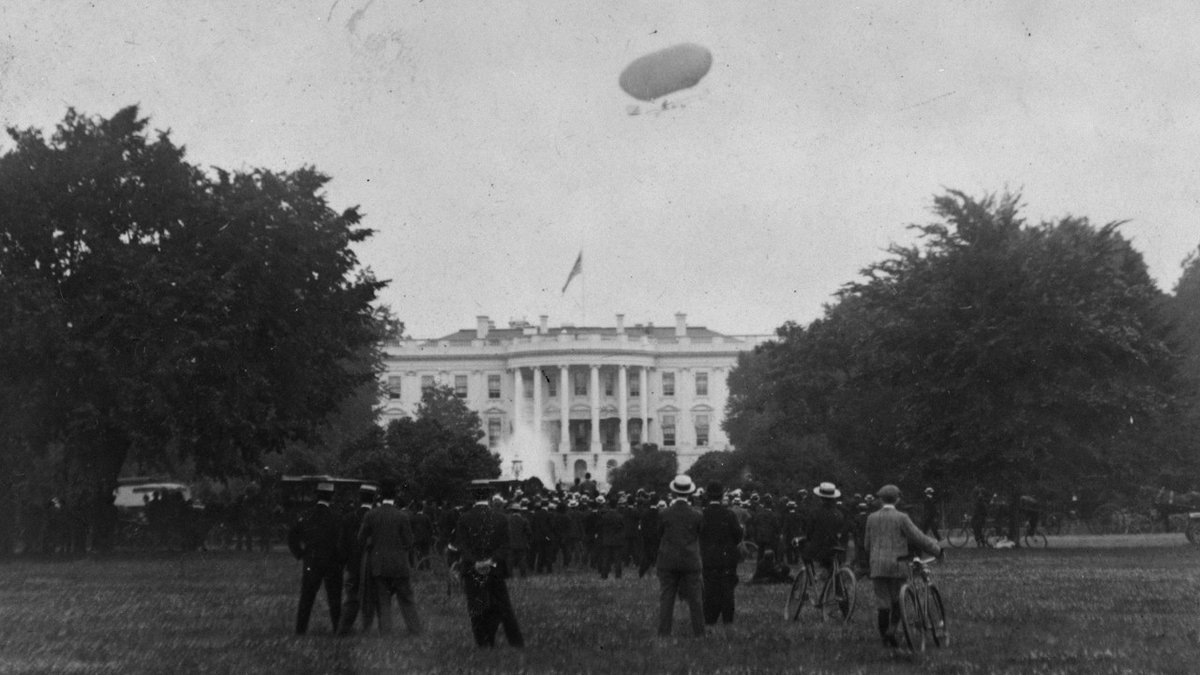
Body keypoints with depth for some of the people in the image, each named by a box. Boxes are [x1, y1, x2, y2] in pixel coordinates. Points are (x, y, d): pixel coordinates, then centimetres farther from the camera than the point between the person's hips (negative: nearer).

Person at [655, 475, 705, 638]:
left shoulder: (665, 514, -7)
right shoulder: (697, 515, -5)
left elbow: (658, 536, 3)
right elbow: (700, 538, 6)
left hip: (668, 562, 0)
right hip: (691, 562, 0)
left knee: (666, 599, 4)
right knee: (694, 600, 6)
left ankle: (664, 633, 1)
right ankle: (699, 632, 9)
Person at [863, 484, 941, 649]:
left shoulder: (871, 518, 6)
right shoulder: (901, 518, -6)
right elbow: (918, 538, -5)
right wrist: (937, 550, 6)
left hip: (877, 566, 3)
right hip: (897, 564, -3)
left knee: (882, 603, 5)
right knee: (897, 601, 9)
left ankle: (885, 638, 5)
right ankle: (891, 631, -6)